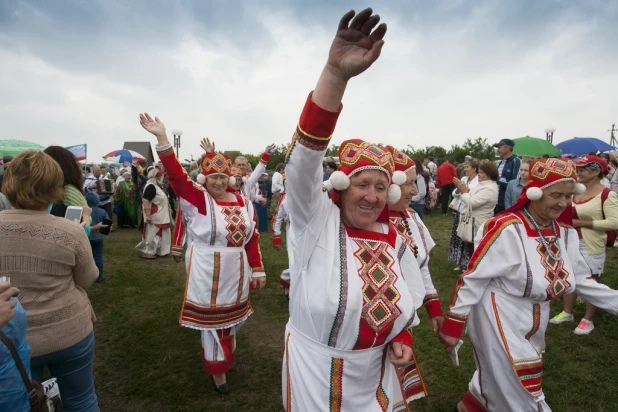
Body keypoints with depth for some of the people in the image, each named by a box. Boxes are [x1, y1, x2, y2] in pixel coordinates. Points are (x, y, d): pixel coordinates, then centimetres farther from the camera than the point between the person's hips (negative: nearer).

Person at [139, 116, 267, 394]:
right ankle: (218, 368, 31)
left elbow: (252, 240, 3)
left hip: (236, 275, 4)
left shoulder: (244, 204, -2)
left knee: (231, 320, 22)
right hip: (206, 275, -4)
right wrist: (162, 138, -34)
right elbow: (175, 174, -24)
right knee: (213, 321, 10)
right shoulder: (197, 199, -11)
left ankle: (225, 353, 49)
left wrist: (258, 271, 4)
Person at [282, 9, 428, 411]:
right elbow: (304, 162, -35)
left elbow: (410, 298, 11)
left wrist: (403, 338, -7)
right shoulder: (316, 221, -18)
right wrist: (335, 74, -45)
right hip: (316, 371, -3)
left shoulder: (395, 239, -6)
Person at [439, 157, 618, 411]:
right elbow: (472, 278, -21)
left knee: (499, 381, 26)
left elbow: (581, 280, 11)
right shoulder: (507, 229, -24)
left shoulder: (565, 233, 0)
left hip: (532, 326, 8)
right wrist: (453, 325, -19)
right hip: (498, 322, -7)